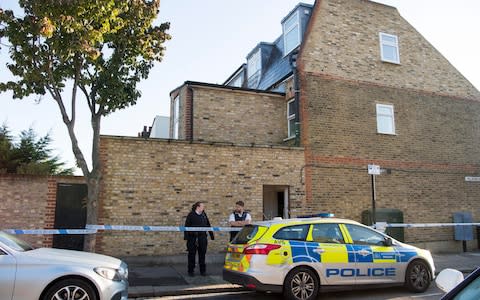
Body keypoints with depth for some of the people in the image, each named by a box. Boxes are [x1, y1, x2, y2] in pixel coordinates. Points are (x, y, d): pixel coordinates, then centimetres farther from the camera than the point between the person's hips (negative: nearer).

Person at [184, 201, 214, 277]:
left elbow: (208, 225, 16)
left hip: (202, 237, 4)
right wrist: (186, 237, -12)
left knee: (202, 254, 7)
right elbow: (187, 226, -5)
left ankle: (203, 270, 18)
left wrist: (211, 235, 13)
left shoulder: (204, 215, 11)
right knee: (192, 254, 4)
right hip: (192, 237, -3)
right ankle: (191, 270, 16)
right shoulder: (191, 215, -3)